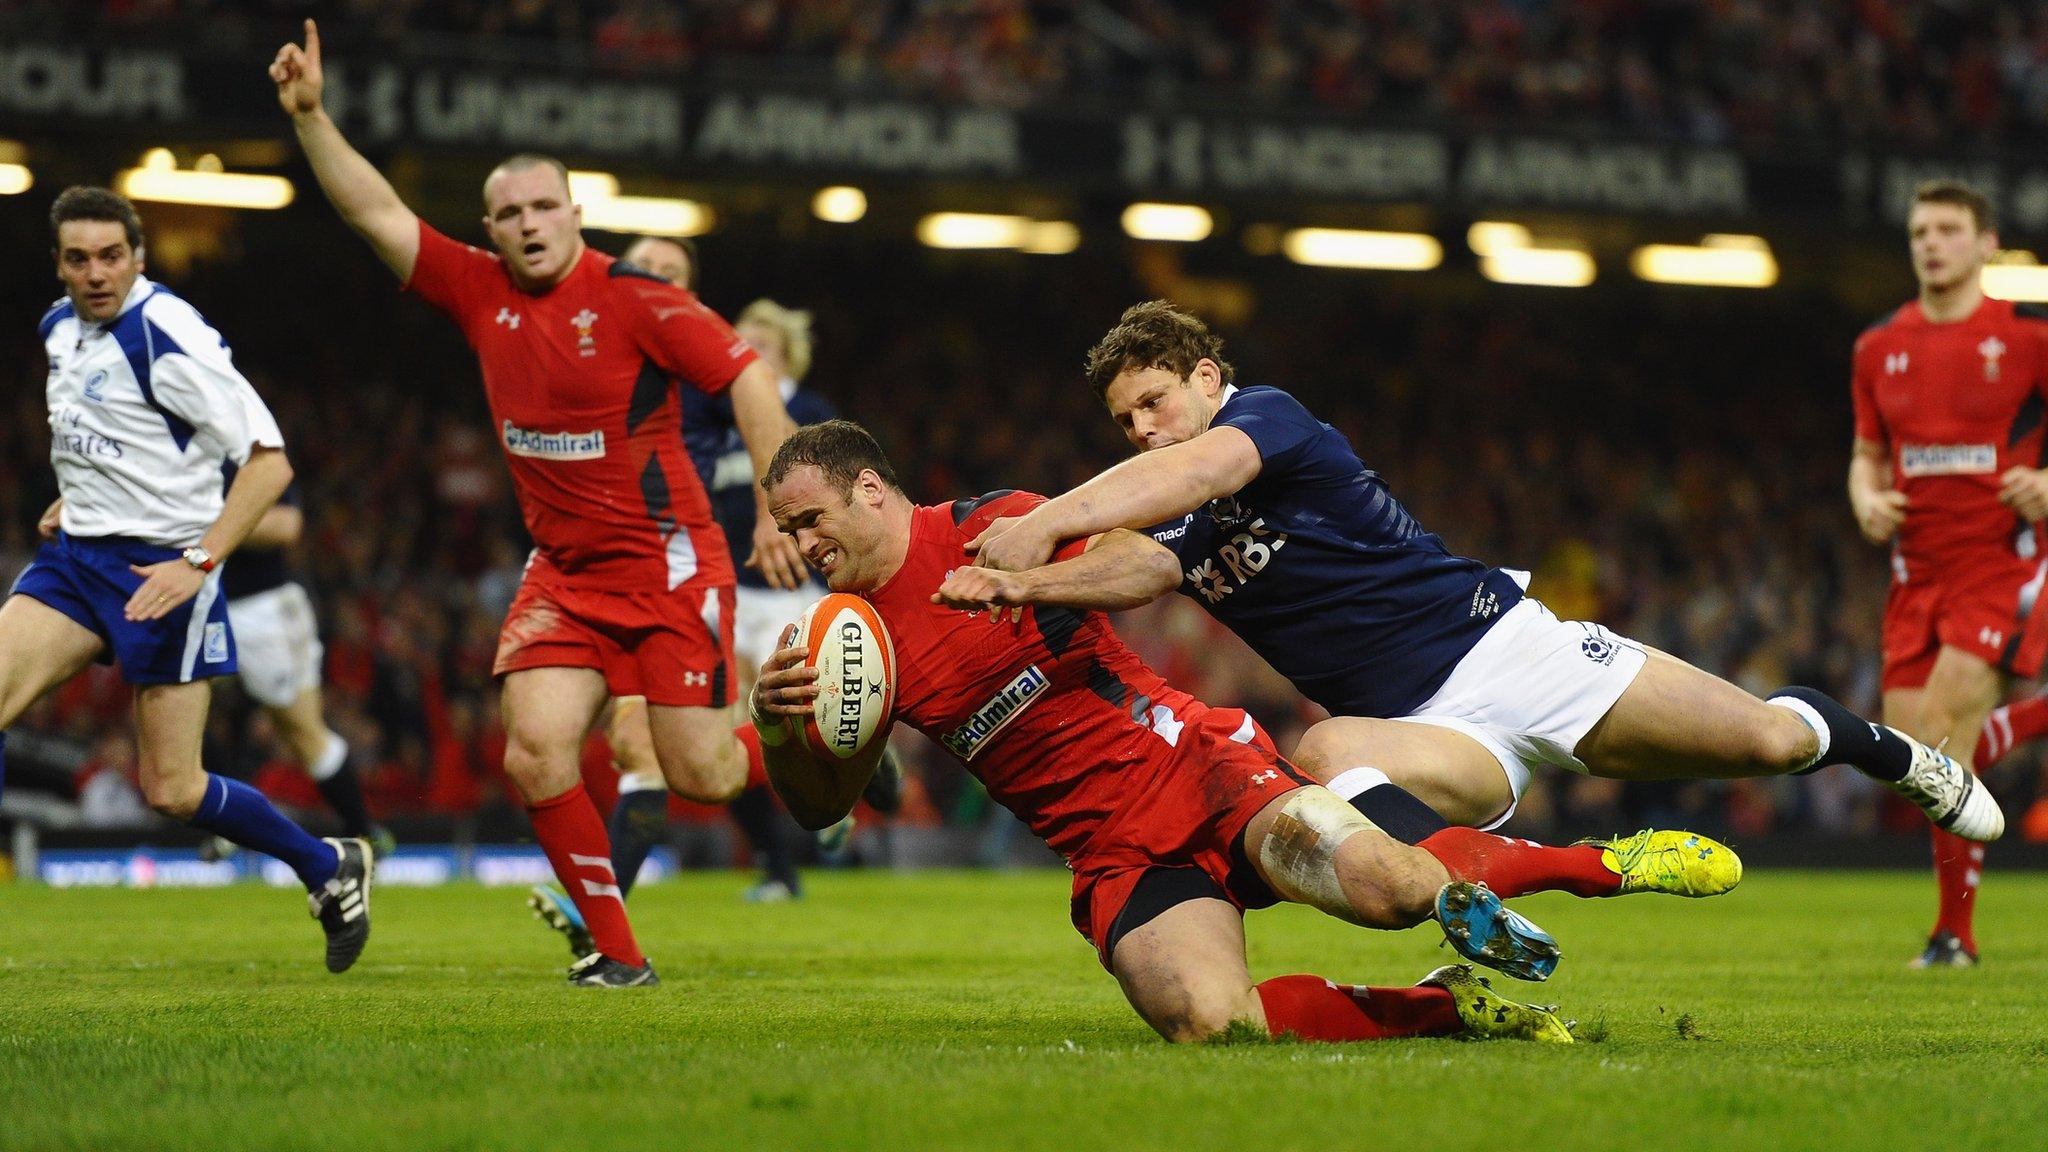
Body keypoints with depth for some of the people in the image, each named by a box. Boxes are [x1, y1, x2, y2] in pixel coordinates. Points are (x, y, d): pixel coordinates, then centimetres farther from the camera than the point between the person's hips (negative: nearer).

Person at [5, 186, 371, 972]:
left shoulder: (167, 336, -17)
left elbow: (270, 461, -19)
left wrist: (199, 563, -24)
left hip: (163, 570, -7)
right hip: (77, 554, 7)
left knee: (171, 791, -3)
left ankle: (330, 870, 19)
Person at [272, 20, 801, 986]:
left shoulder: (633, 298, -12)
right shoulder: (479, 292, 4)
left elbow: (748, 379, -17)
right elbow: (377, 212, 6)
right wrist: (310, 116, -5)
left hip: (667, 561, -5)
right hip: (562, 571, 5)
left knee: (699, 776, -8)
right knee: (535, 754, -13)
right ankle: (616, 950, 1)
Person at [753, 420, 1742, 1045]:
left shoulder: (986, 527, -3)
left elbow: (1148, 560, -13)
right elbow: (820, 806, 9)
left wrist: (1019, 581, -28)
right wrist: (773, 726, -11)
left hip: (1190, 762, -4)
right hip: (1113, 854, 4)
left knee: (1387, 886, -30)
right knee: (1204, 1021, -29)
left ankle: (1603, 862, -1)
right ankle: (1446, 1008, -8)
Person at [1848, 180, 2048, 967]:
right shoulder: (1880, 347, 10)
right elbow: (1868, 455, 19)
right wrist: (1867, 501, -1)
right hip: (1917, 570, 5)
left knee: (1943, 742, -16)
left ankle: (1956, 933, -6)